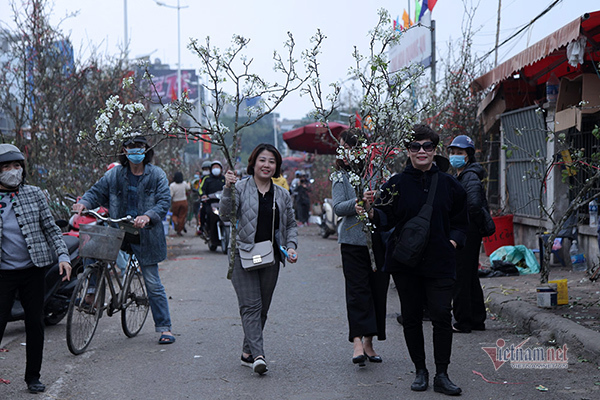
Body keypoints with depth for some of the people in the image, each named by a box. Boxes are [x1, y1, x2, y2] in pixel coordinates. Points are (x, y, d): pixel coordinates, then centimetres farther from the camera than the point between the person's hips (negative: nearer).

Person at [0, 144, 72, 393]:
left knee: (35, 324, 8)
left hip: (33, 270, 2)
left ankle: (33, 376, 22)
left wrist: (63, 256, -6)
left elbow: (51, 228, 5)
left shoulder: (34, 195, 3)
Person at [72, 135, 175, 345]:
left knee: (153, 284, -1)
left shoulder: (157, 175, -2)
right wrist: (84, 203, -16)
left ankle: (164, 328, 9)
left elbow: (164, 202, -10)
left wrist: (148, 217, -30)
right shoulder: (114, 174, 4)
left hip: (145, 235, -3)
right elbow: (97, 192, 7)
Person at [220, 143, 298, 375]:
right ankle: (258, 355, -17)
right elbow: (226, 216, -11)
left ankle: (248, 352, 20)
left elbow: (290, 225, 19)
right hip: (243, 254, -4)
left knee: (263, 307, 8)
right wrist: (227, 189, -23)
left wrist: (291, 246, 3)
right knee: (251, 306, -11)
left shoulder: (282, 195, 12)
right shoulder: (240, 188, -1)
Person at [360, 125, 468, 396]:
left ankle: (441, 375, 2)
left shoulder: (449, 184, 6)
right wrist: (371, 211, -21)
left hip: (439, 262, 0)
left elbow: (460, 222, 14)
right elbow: (386, 220, -2)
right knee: (411, 317, 6)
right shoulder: (396, 184, 2)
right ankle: (420, 371, 20)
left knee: (442, 316, -7)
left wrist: (452, 242, -2)